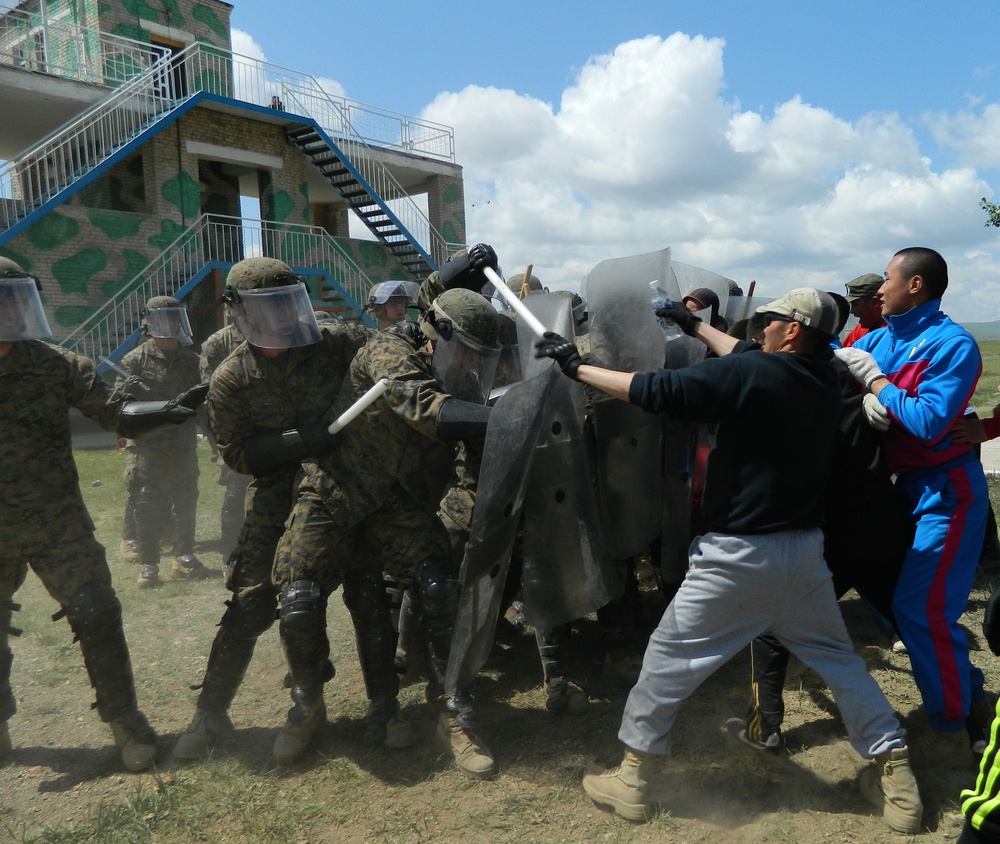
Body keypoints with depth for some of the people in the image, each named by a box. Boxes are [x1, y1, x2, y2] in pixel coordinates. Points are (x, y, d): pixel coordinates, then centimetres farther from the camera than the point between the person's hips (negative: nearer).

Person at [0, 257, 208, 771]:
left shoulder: (55, 365, -5)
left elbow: (115, 413, -11)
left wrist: (167, 409, -28)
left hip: (61, 525, -1)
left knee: (97, 618, -3)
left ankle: (125, 722, 13)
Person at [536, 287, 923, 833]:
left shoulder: (748, 375, -16)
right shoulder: (826, 385, 6)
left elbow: (654, 391, -17)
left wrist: (577, 366, -6)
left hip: (737, 556, -6)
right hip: (804, 549, 7)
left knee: (669, 659, 7)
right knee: (838, 659, 23)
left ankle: (633, 779, 19)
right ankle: (894, 776, 29)